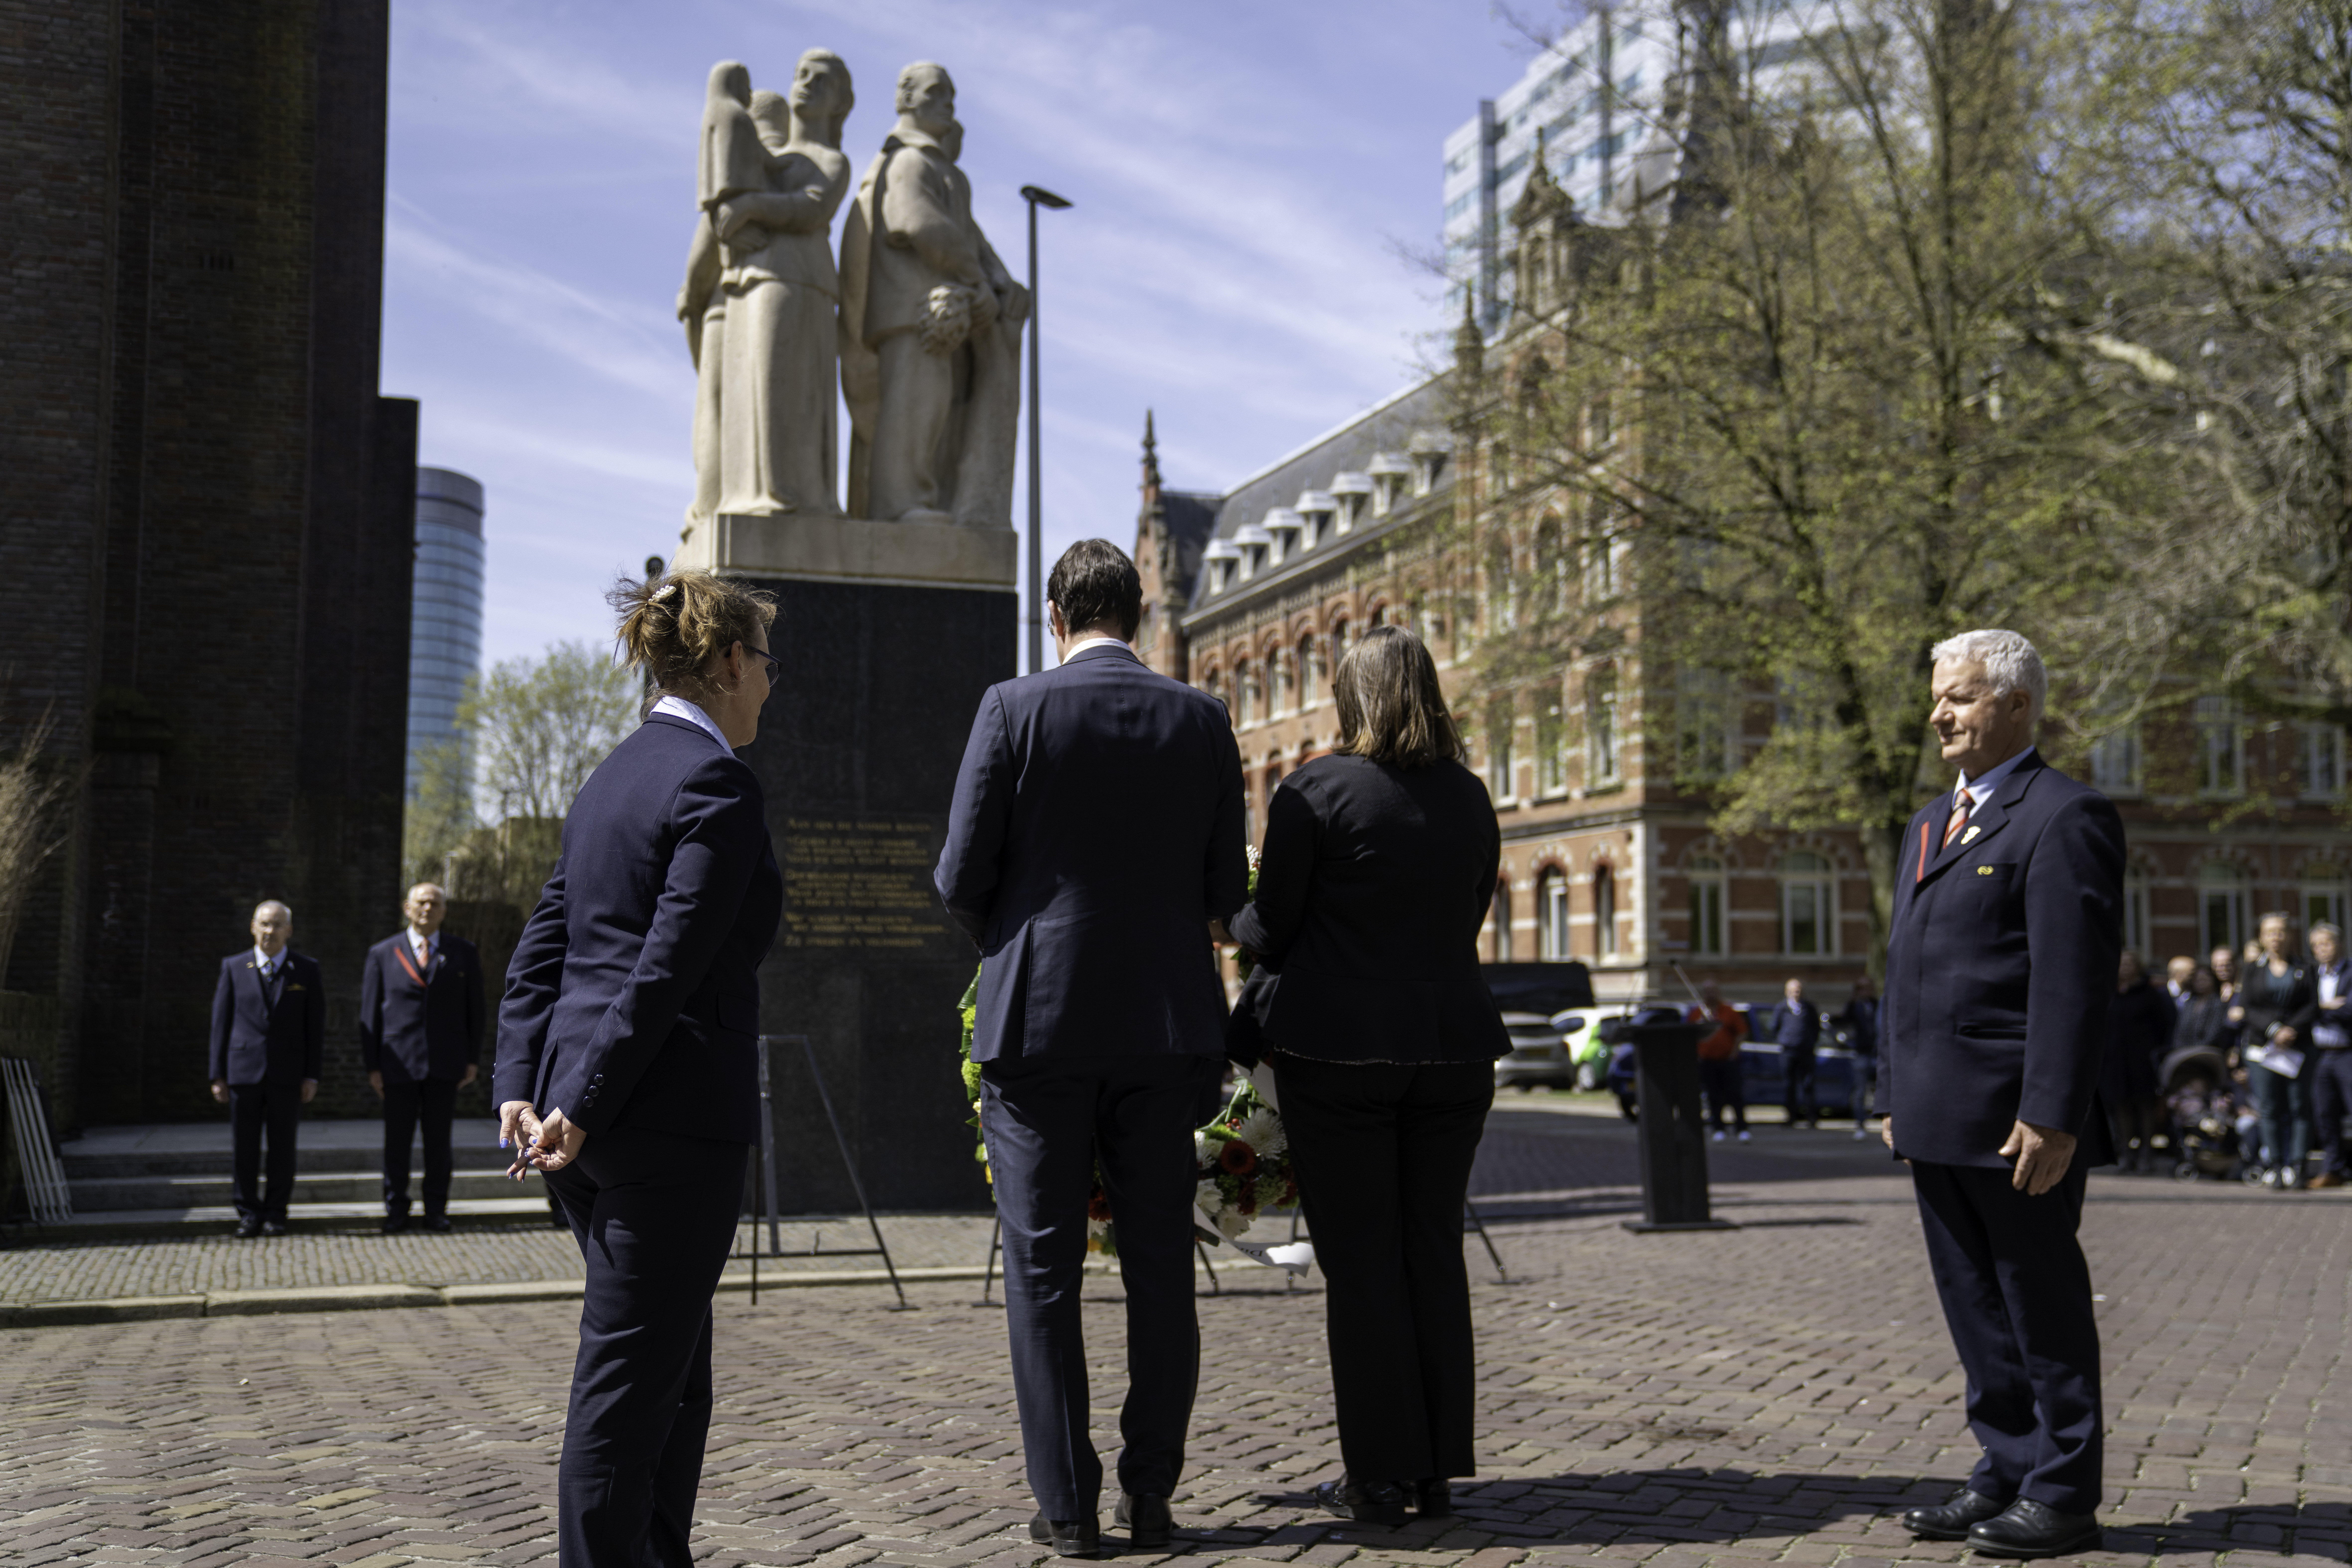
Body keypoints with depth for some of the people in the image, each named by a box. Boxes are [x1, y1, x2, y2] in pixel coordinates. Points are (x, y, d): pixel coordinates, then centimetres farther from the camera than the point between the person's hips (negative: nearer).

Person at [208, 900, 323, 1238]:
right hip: (244, 1071, 0)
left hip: (288, 1073, 0)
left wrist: (312, 1075, -3)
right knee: (244, 1147, 2)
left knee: (282, 1147, 4)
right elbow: (221, 1023, 6)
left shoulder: (307, 970, 4)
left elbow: (316, 1026, 3)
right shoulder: (234, 967, 5)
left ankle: (275, 1213, 14)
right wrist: (218, 1075, 2)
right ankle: (249, 1214, 12)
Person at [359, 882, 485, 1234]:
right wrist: (372, 1066, 0)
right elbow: (370, 1013, 5)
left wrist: (473, 1059, 3)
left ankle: (436, 1210, 13)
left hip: (445, 1064, 1)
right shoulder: (382, 954, 6)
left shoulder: (463, 954, 8)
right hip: (399, 1063, 0)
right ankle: (396, 1211, 12)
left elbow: (474, 1010, 9)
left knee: (439, 1140, 5)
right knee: (397, 1142, 2)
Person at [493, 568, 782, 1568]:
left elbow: (540, 953, 12)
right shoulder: (719, 785, -11)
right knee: (627, 1385, -2)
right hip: (670, 1111, -9)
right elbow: (669, 969, -19)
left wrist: (522, 1092, 5)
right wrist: (583, 1108, -17)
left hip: (590, 1114, 9)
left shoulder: (613, 777, 16)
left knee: (675, 1378, 18)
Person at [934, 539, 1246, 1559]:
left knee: (1043, 1272, 6)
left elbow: (960, 878, -5)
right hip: (1166, 1025, 3)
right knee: (1160, 1269, 11)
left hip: (1039, 1020, -2)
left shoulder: (1014, 711, -6)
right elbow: (1227, 888, 4)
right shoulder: (1200, 720, 2)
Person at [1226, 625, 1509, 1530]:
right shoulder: (1471, 799, 6)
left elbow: (1269, 932, -5)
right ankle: (1437, 1471, 15)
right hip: (1453, 1045, 4)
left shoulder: (1315, 792, -8)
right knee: (1434, 1252, 11)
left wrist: (1236, 923, 17)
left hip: (1341, 1048, -4)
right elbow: (1465, 924, 12)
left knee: (1360, 1261, 2)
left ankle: (1380, 1478, 6)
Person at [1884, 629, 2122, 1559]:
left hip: (2017, 1125, -8)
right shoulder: (1929, 825, 18)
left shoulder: (2064, 818, -10)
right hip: (1940, 1123, 9)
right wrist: (1894, 1097, 17)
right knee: (1976, 1311, 14)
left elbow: (2078, 982, -16)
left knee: (2044, 1309, 2)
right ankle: (2007, 1476, 24)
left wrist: (2051, 1117, -21)